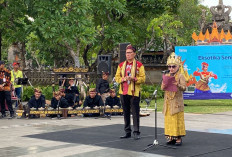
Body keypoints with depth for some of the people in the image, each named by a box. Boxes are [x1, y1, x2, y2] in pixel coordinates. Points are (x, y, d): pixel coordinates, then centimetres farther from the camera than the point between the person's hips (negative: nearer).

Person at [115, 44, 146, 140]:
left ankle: (136, 132, 1)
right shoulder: (121, 65, 12)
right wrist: (123, 79, -10)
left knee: (135, 113, -4)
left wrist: (133, 79, -20)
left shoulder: (139, 65, 1)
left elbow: (143, 78, -4)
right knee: (126, 113, 9)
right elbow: (117, 78, 10)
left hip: (134, 92, -4)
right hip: (124, 92, 4)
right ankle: (127, 132, 17)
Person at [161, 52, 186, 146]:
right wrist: (164, 85, -8)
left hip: (177, 102, -5)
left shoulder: (180, 76, -3)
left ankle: (178, 137, 0)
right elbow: (162, 88, 14)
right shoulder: (166, 76, 14)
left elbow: (184, 88, -9)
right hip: (168, 102, 5)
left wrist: (178, 85, -26)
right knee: (168, 119, 6)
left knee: (177, 119, -5)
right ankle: (170, 136, 13)